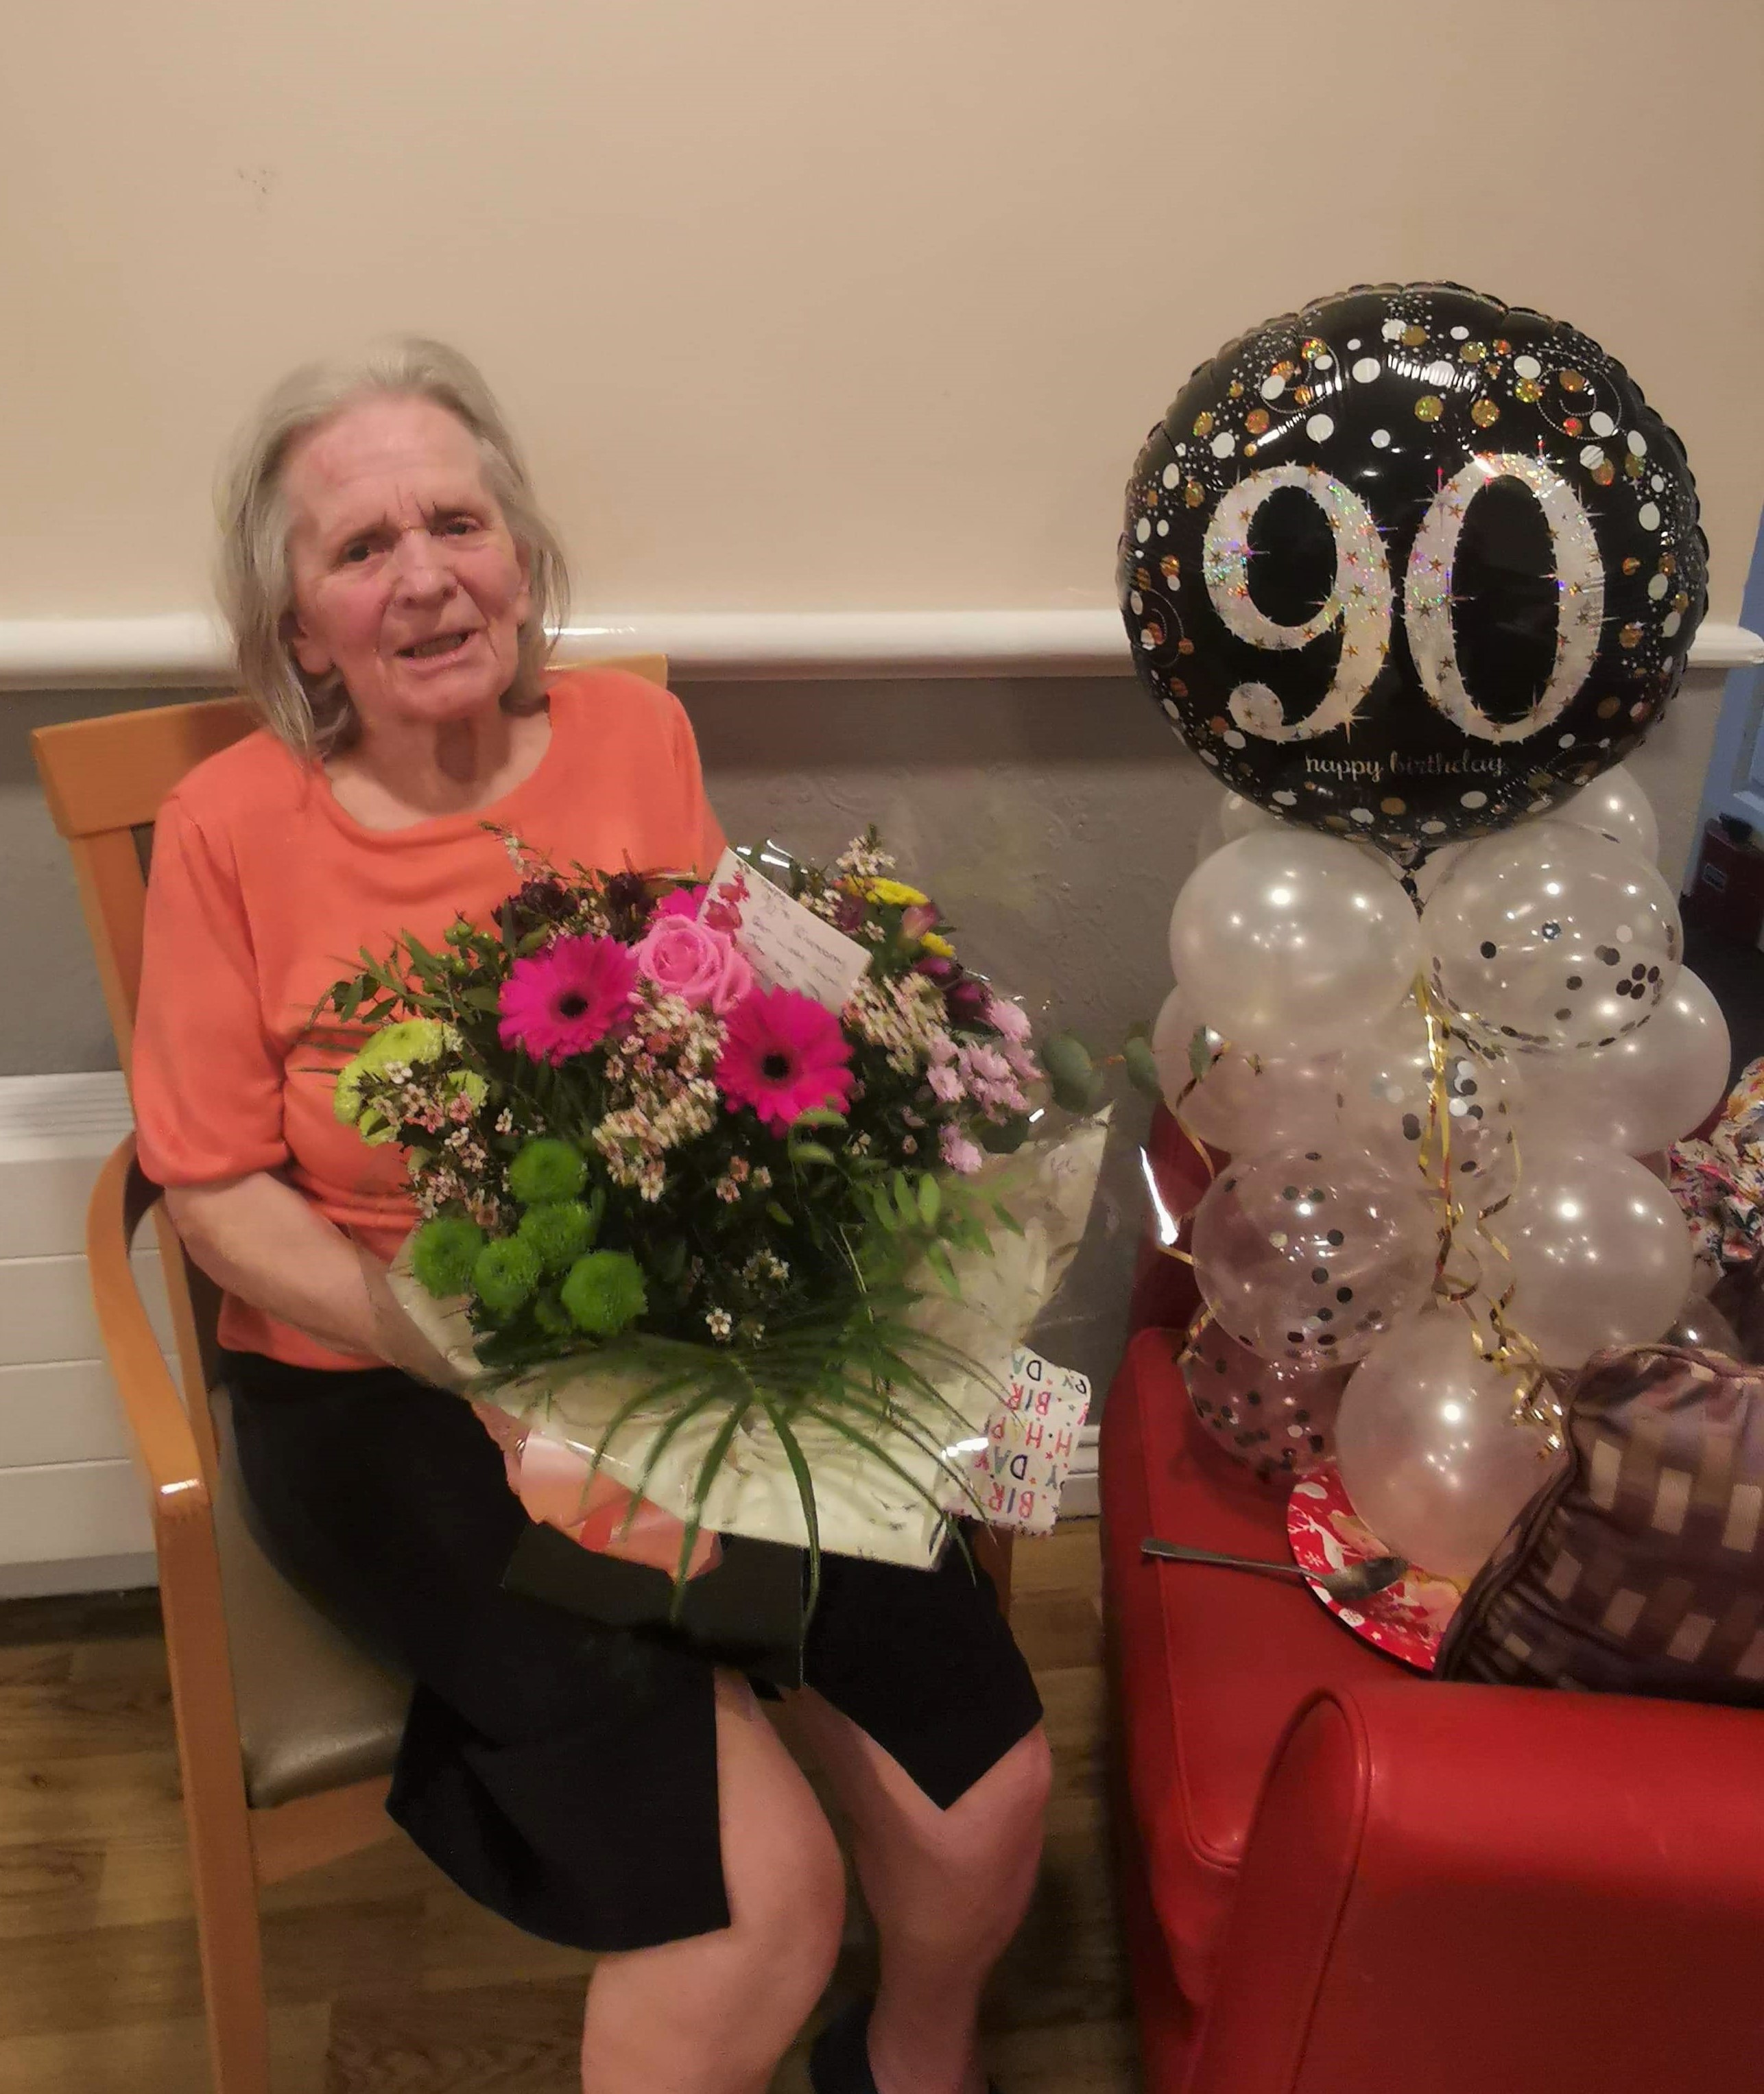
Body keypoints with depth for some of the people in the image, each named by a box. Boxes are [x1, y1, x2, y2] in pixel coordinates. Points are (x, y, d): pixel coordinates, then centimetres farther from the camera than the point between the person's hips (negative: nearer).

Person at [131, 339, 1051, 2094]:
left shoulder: (635, 735, 1)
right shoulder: (232, 826, -7)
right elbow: (217, 1187, -5)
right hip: (383, 1400, -3)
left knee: (982, 1789, -9)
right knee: (759, 1894, -18)